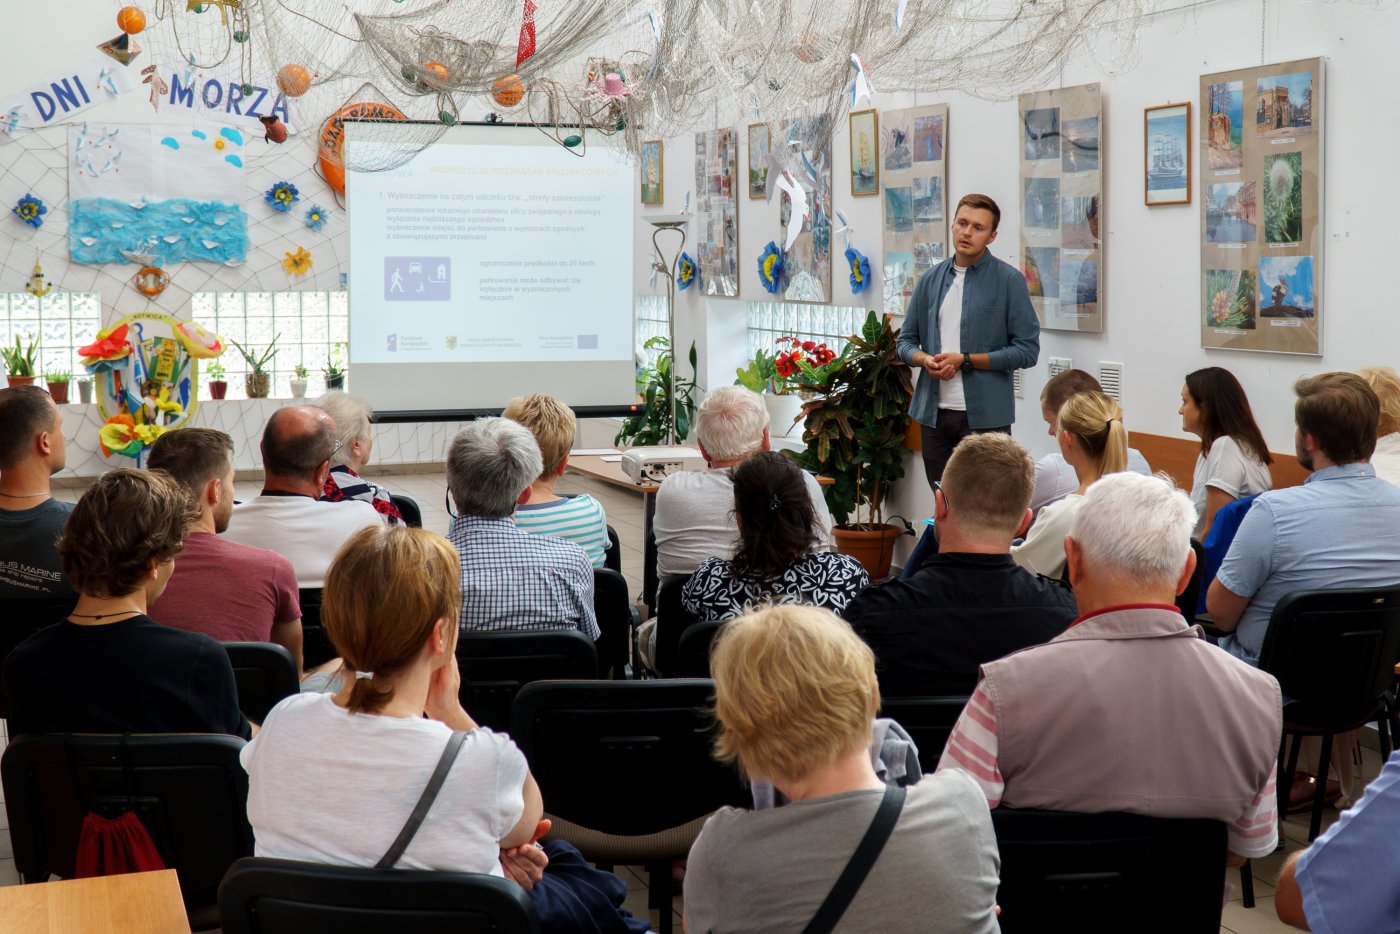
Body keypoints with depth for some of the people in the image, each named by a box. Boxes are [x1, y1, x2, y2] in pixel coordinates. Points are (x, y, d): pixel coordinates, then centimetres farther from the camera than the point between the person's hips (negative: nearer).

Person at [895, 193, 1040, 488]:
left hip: (985, 416, -4)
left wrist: (965, 360, -13)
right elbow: (906, 341, 15)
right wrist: (924, 359, -8)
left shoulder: (1009, 281, -3)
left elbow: (1027, 350, -7)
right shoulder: (930, 280, 11)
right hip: (934, 413, 4)